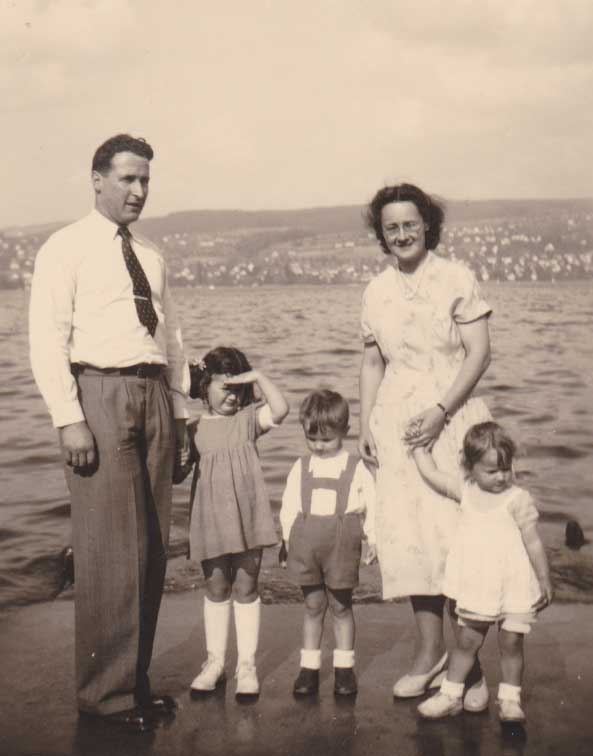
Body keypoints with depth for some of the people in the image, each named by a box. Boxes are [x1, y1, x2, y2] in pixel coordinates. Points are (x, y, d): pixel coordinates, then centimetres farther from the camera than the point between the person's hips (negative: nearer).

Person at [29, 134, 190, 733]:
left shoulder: (151, 257, 19)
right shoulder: (65, 249, 1)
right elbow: (48, 341, -7)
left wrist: (180, 409, 12)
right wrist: (69, 420, -15)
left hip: (152, 396, 6)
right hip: (99, 394, -6)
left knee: (152, 547, 8)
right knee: (110, 550, -6)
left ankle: (136, 678, 21)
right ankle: (105, 691, 7)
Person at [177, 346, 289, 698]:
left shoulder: (248, 419, 2)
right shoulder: (193, 430, 6)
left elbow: (281, 408, -16)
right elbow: (178, 473, 9)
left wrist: (258, 376, -16)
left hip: (246, 517, -1)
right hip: (210, 521, 1)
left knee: (246, 588, 6)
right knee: (216, 589, 11)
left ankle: (247, 664, 14)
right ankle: (215, 661, 22)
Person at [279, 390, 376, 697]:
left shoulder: (357, 469, -1)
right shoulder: (300, 468, 5)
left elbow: (372, 505, 2)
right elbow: (289, 506, 7)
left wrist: (373, 539, -1)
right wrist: (288, 538, 2)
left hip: (341, 544, -2)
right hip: (306, 542, 2)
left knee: (340, 606, 9)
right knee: (313, 606, 9)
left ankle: (344, 668, 19)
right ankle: (309, 668, 17)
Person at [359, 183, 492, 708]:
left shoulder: (456, 278, -3)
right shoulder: (377, 291, 10)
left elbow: (480, 353, -6)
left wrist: (441, 411, -15)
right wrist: (366, 425, 8)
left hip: (454, 416, -4)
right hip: (397, 419, 4)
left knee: (458, 531, -7)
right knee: (406, 534, 2)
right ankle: (430, 649, 15)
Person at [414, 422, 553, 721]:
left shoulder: (518, 499, -10)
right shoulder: (466, 491, 2)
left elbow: (533, 543, -7)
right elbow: (430, 473, 7)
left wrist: (544, 580, -6)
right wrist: (419, 443, 10)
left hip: (515, 586, -3)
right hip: (477, 586, 3)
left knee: (511, 642, 4)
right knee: (467, 641, 12)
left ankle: (510, 699, 20)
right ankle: (450, 694, 22)